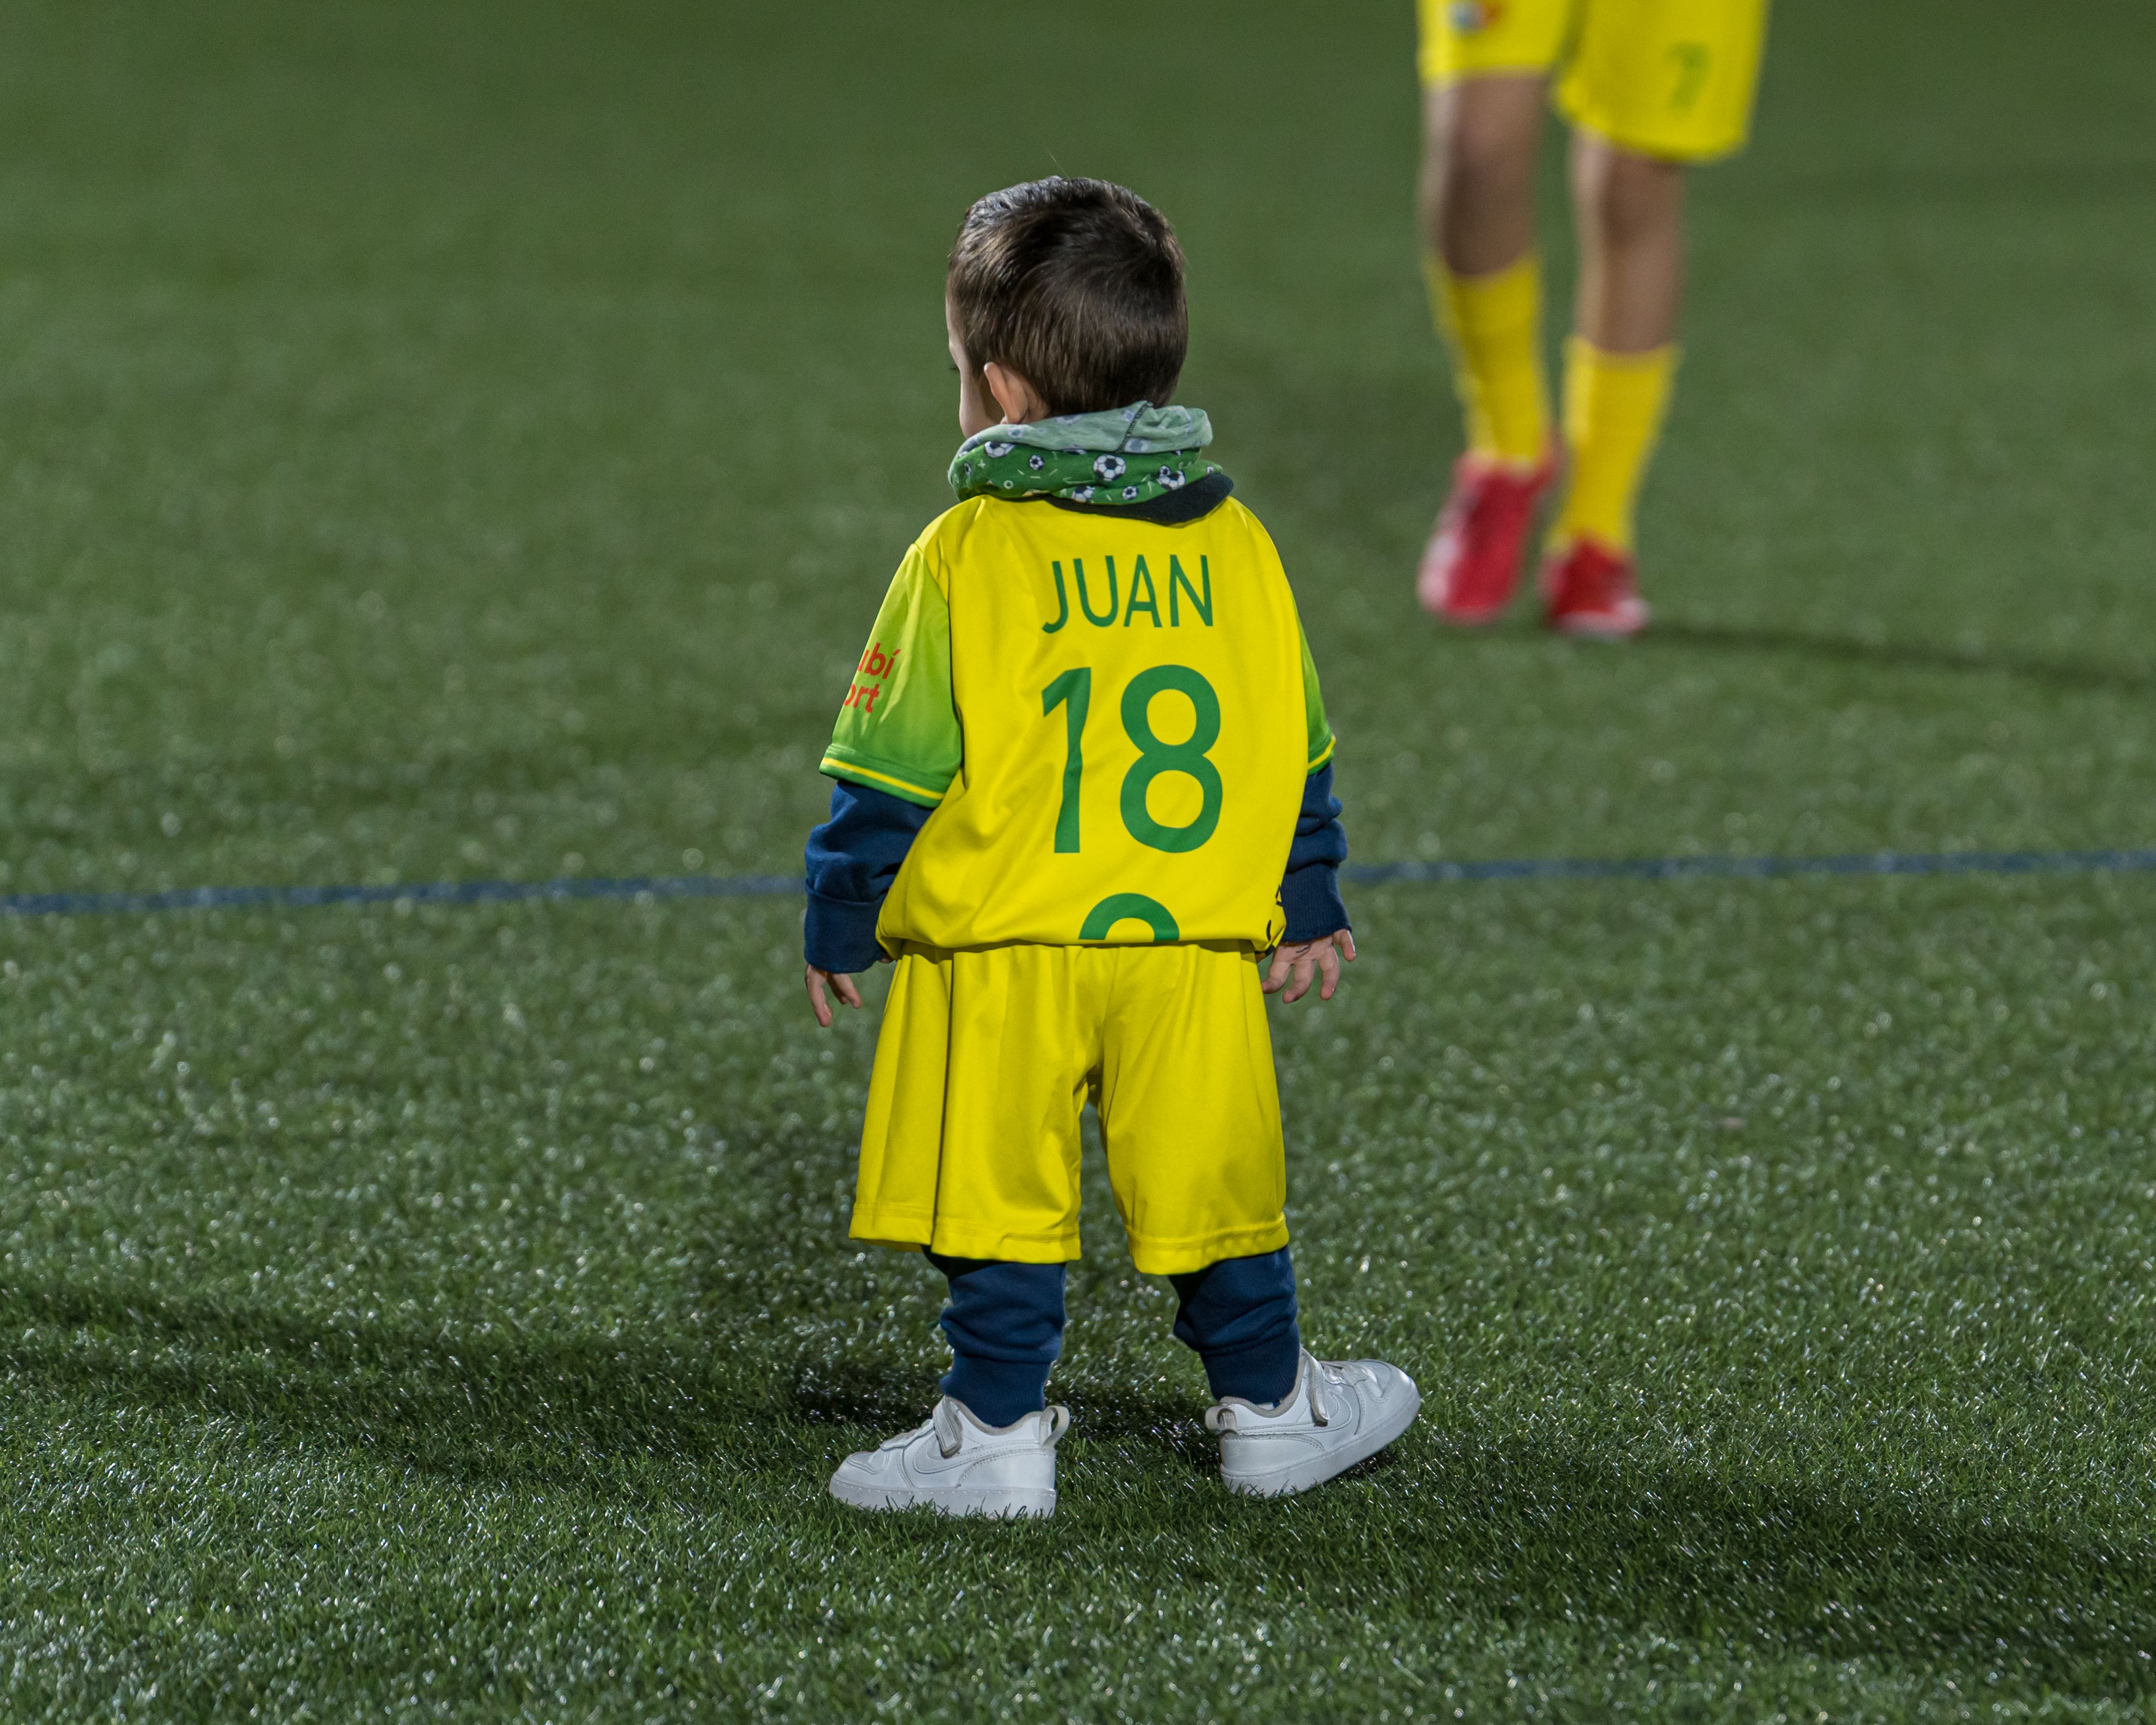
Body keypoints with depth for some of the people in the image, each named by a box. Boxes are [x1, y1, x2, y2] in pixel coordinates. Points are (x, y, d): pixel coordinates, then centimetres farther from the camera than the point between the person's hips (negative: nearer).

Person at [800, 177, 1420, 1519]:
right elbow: (1298, 751, 12)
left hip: (1003, 961, -3)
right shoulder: (1235, 548, 5)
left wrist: (842, 923, 6)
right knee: (1213, 1189, 14)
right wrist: (1312, 906, 23)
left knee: (1003, 1201, 4)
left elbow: (893, 767, -4)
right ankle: (1268, 1408, 24)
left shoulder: (965, 557, -7)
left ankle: (999, 1433, 6)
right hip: (1199, 947, 3)